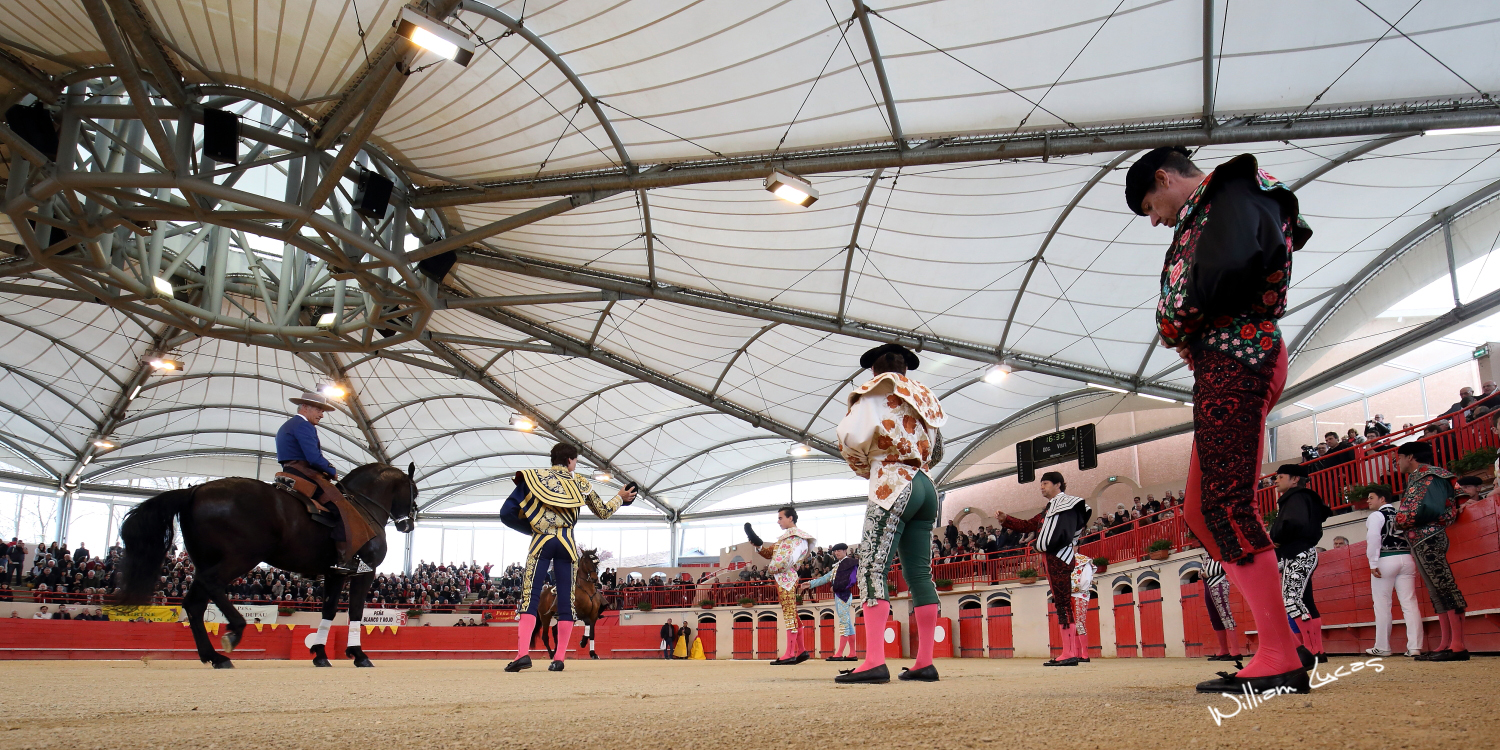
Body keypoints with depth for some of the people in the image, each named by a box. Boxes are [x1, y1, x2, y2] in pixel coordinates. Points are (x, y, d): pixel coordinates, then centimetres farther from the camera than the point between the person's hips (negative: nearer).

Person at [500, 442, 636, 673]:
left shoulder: (533, 477, 9)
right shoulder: (579, 483, 11)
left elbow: (507, 513, 2)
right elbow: (604, 512, 18)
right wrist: (620, 497, 36)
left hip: (541, 541, -1)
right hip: (567, 543, 1)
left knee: (530, 597, -7)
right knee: (566, 600, 6)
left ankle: (523, 653, -23)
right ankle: (559, 658, 3)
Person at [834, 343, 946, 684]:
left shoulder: (876, 392, 1)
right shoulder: (924, 400, 22)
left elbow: (851, 437, -13)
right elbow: (936, 453, 27)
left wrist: (864, 467, 4)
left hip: (893, 486, -8)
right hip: (926, 488, 8)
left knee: (872, 571, -13)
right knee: (919, 574, 7)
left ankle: (874, 661, -24)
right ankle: (925, 663, 6)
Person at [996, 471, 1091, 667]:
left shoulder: (1067, 504, -4)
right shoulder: (1050, 509, 25)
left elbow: (1063, 534, -15)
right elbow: (1028, 526, 23)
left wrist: (1040, 546, -7)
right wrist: (1005, 520, 12)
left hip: (1059, 558, -9)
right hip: (1051, 558, 9)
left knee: (1063, 603, -12)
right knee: (1061, 603, 7)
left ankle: (1070, 653, -14)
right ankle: (1076, 651, 8)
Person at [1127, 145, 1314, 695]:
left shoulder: (1232, 188, -2)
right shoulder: (1204, 215, 27)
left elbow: (1232, 264, -22)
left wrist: (1180, 320, -7)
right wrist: (1181, 330, -1)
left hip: (1235, 356, -11)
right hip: (1224, 365, 11)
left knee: (1225, 505, -14)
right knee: (1200, 510, 9)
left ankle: (1280, 660, -12)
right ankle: (1284, 642, 10)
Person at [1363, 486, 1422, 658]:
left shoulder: (1376, 516, -2)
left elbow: (1373, 539, -13)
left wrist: (1373, 563, -13)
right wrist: (1409, 556, 16)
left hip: (1386, 560, -5)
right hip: (1406, 559, 6)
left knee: (1382, 605, 1)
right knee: (1409, 603, 2)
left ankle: (1382, 647, 5)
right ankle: (1415, 647, -3)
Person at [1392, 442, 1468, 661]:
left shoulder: (1430, 475, -6)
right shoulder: (1415, 479, 21)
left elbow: (1432, 509, -18)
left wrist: (1405, 521, -9)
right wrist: (1402, 524, -1)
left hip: (1429, 539, -10)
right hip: (1418, 542, 10)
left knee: (1446, 588, -11)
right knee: (1437, 592, 7)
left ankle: (1458, 646, -13)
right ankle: (1445, 645, 8)